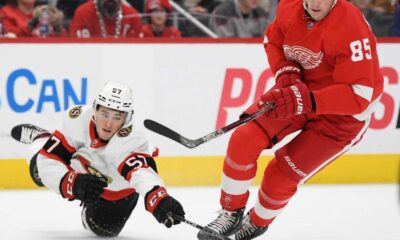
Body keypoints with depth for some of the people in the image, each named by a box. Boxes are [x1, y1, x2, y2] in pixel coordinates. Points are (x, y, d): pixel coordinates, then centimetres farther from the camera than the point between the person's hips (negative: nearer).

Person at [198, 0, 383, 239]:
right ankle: (231, 213, 9)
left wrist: (305, 100, -43)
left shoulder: (351, 27, -32)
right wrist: (286, 72, -12)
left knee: (282, 174, -5)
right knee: (245, 138, -11)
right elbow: (273, 40, 9)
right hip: (299, 87, 5)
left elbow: (359, 94, -34)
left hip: (343, 114, -5)